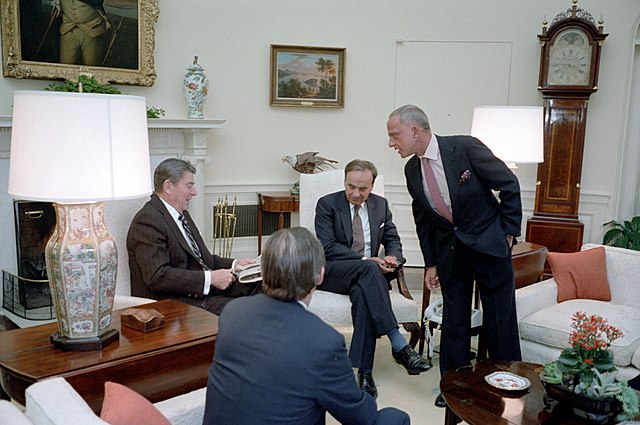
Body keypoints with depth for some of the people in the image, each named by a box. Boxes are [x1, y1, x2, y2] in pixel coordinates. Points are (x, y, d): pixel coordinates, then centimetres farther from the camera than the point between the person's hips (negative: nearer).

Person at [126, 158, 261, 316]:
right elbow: (157, 276, -23)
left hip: (205, 289, 9)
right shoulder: (147, 220, -14)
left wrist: (234, 264, 8)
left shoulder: (181, 214, 18)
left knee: (258, 287, -9)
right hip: (174, 300, -9)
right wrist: (210, 278, -23)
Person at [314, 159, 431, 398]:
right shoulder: (327, 204, -3)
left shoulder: (381, 205, 11)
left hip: (367, 272, 3)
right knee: (369, 269, -36)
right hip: (332, 273, -3)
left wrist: (393, 258, -13)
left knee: (363, 291, -35)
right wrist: (366, 260, -22)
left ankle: (364, 370, -33)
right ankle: (399, 347, -39)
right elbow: (328, 247, -12)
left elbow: (393, 240, 12)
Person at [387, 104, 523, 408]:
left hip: (488, 242, -4)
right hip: (449, 248, 5)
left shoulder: (465, 147, -18)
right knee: (453, 318, 9)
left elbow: (510, 184, -11)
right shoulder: (412, 169, 0)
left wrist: (509, 231, -8)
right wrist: (431, 263, 9)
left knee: (500, 317, 5)